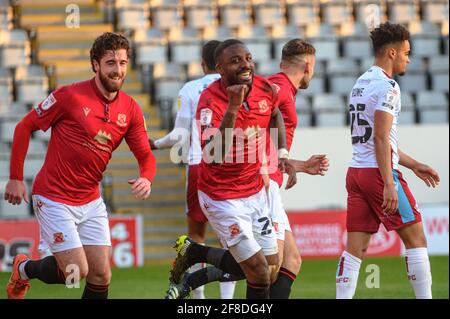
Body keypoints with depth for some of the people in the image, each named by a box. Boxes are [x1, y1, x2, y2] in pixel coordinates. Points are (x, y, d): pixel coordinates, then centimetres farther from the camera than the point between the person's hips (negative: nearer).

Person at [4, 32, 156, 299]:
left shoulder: (131, 109, -1)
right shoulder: (70, 96, -16)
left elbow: (146, 155, 3)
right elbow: (25, 127, -7)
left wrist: (146, 178, -21)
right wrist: (16, 178, -8)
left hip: (91, 202, 6)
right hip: (55, 199, -6)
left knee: (101, 275, 2)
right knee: (76, 272, -10)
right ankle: (24, 269, 19)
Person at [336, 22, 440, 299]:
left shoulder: (361, 84, 18)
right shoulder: (387, 86, -11)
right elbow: (381, 139, -18)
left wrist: (413, 165, 28)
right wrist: (389, 185, -21)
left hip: (356, 171, 9)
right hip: (379, 173, -9)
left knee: (355, 248, 4)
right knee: (415, 238, 1)